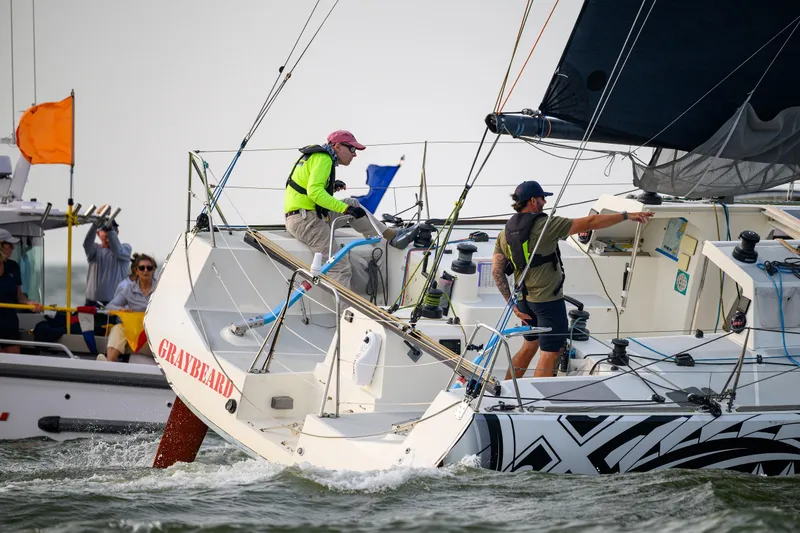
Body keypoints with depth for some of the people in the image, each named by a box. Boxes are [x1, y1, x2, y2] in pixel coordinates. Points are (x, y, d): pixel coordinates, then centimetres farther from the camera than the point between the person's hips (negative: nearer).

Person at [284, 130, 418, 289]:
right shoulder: (323, 158, -12)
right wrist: (345, 209, -27)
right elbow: (314, 192, -26)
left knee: (352, 204, 15)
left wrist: (331, 187, 11)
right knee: (340, 268, -13)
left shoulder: (317, 156, 19)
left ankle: (392, 235, 12)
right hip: (305, 220, -10)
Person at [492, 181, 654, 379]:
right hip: (548, 299, -7)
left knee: (530, 345, 23)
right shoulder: (546, 225, -16)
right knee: (550, 352, 0)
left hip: (524, 299, 7)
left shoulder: (505, 233, 2)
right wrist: (626, 216, -11)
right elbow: (590, 223, -16)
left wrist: (512, 303, 3)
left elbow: (497, 271, -1)